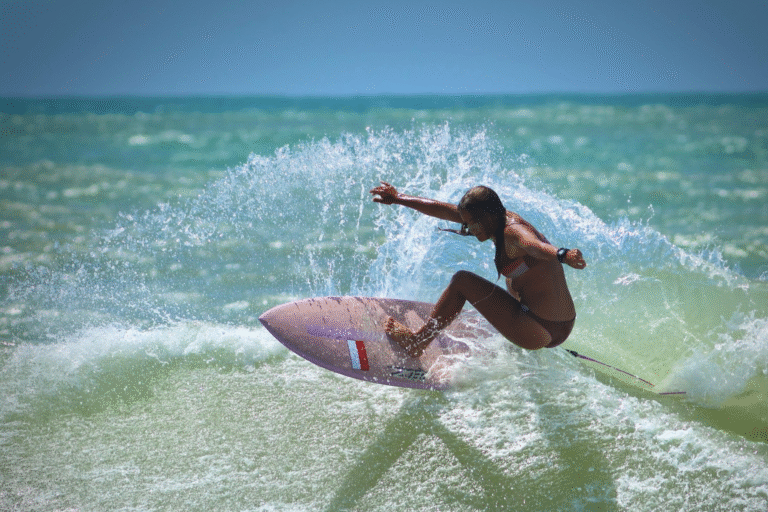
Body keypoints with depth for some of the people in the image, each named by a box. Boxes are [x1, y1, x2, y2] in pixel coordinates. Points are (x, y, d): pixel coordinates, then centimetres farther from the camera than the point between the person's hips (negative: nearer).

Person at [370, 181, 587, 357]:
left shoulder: (513, 233, -19)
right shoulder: (502, 218, 7)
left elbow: (536, 245, -43)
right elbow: (444, 210, 14)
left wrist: (562, 255, -65)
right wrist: (399, 199, 20)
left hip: (541, 333, -10)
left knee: (462, 281, -5)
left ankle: (418, 342, 8)